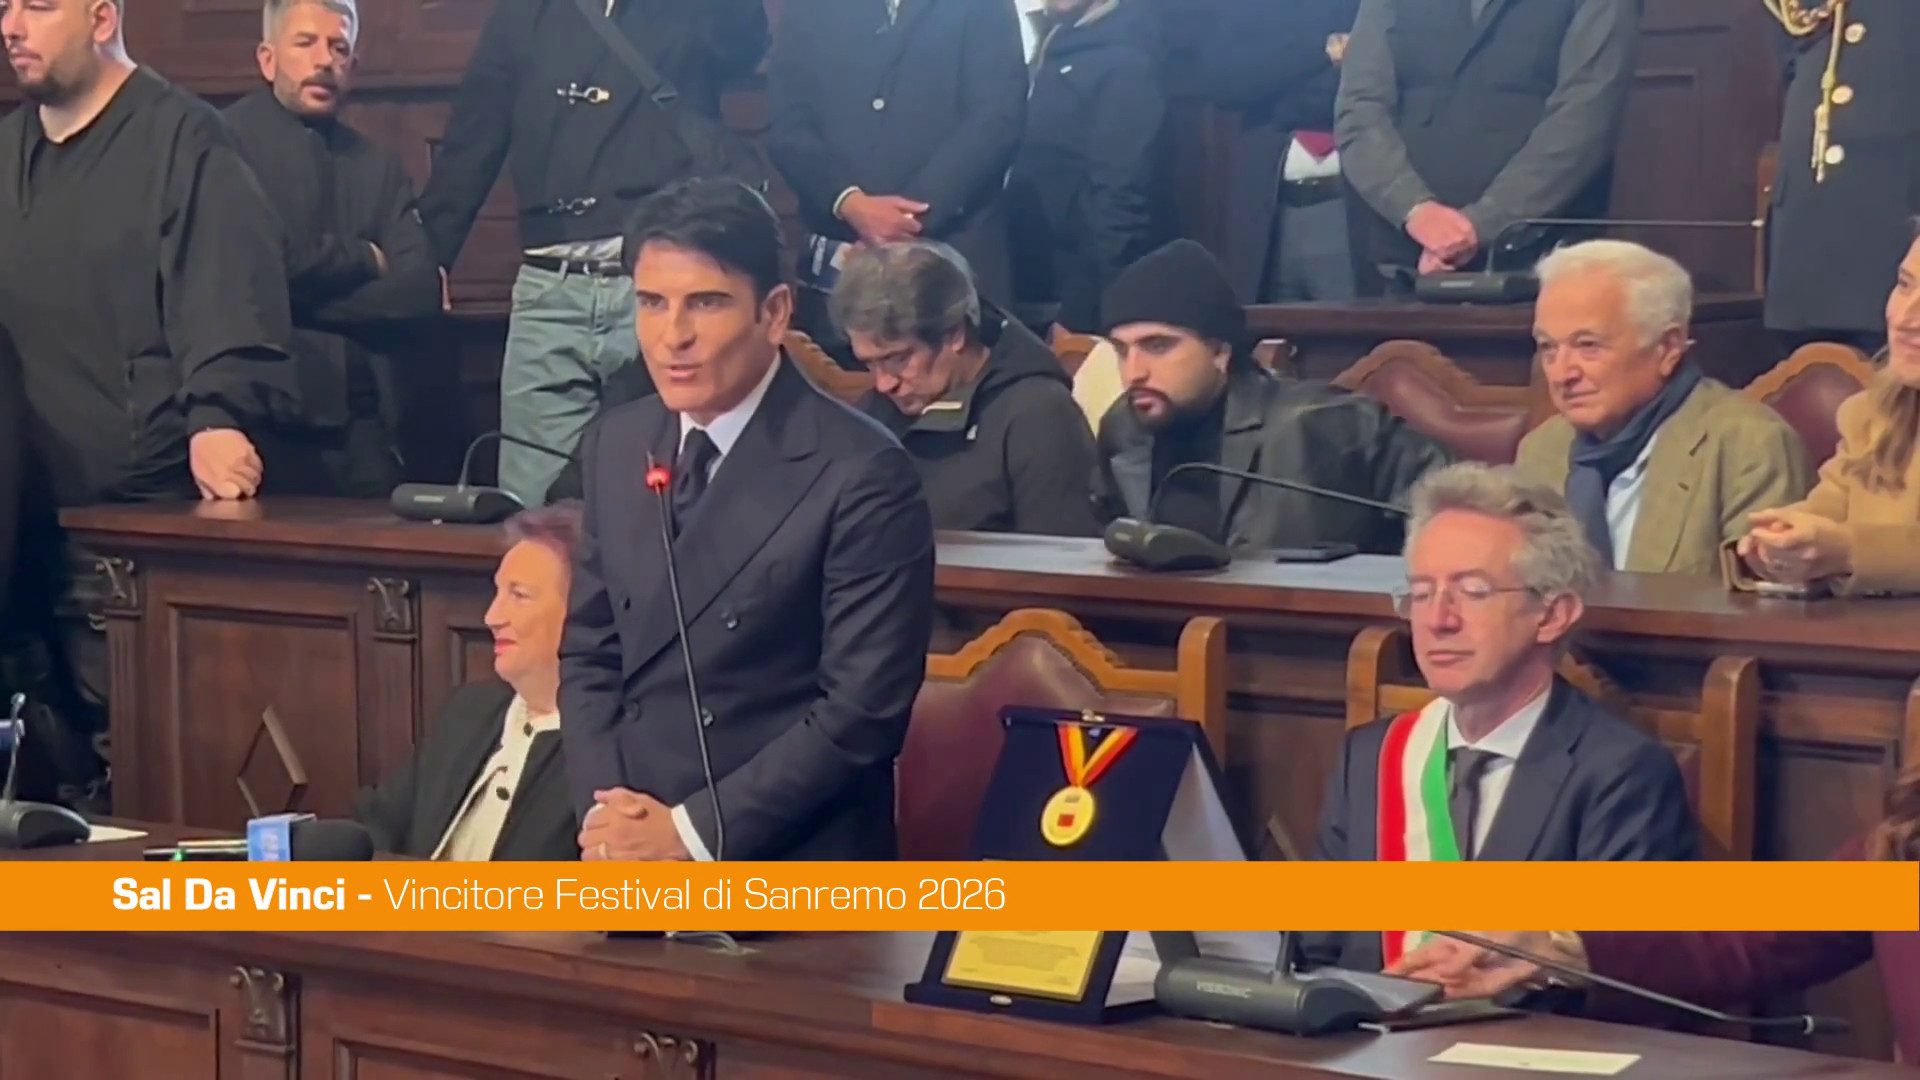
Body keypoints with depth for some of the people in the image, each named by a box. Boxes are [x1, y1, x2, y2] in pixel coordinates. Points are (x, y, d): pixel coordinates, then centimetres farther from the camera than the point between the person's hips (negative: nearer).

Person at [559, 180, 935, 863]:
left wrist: (693, 829, -15)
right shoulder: (616, 446, 5)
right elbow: (588, 652, 11)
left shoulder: (861, 474, -15)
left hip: (789, 870, -5)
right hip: (630, 867, 5)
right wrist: (602, 812, -5)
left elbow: (864, 707, -16)